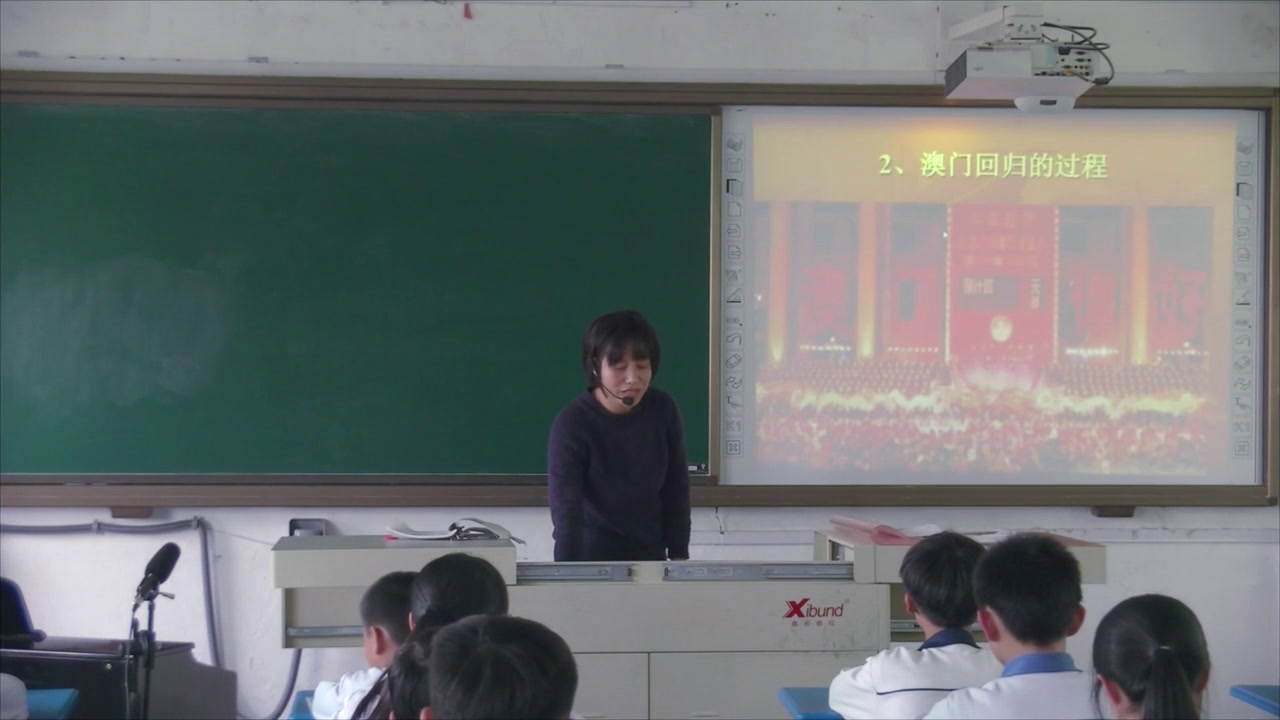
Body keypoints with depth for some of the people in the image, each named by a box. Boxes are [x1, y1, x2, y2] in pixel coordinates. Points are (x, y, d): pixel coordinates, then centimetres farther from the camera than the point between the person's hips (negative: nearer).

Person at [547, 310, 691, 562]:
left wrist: (679, 556, 2)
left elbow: (677, 487, 3)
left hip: (650, 558, 4)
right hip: (592, 559, -4)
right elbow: (566, 512, -28)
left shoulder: (663, 410, -7)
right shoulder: (571, 424, -21)